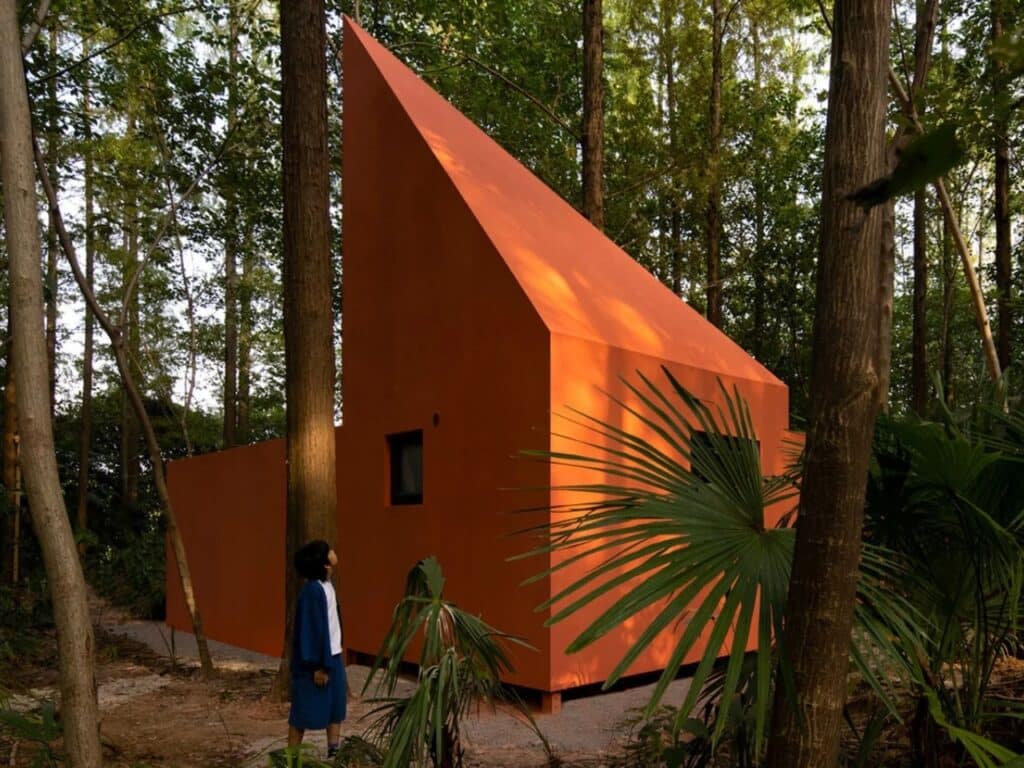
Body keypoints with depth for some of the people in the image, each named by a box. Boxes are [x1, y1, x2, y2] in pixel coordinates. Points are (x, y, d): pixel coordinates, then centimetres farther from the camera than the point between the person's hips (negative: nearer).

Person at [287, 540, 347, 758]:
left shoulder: (327, 585, 6)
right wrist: (318, 665, -19)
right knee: (304, 711, 4)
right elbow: (311, 629, -22)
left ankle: (334, 752, 24)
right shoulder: (312, 591, -22)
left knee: (336, 707, 14)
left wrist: (332, 659, 18)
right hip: (316, 660, -9)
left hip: (333, 656, 9)